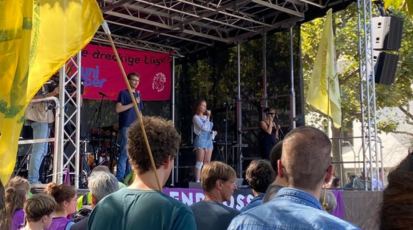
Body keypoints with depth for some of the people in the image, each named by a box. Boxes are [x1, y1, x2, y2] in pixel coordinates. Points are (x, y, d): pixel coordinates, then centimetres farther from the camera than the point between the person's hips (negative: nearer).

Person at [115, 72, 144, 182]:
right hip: (126, 127, -6)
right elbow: (118, 109, -11)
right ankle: (119, 178, -7)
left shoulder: (138, 95, 18)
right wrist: (132, 104, -14)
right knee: (125, 152, -10)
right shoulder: (123, 93, 0)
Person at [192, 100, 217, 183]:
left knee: (207, 162, 4)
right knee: (200, 162, -10)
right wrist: (208, 117, -12)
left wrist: (213, 132, 3)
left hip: (209, 139, 7)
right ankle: (197, 181, -10)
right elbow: (204, 127, -14)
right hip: (201, 139, -7)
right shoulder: (196, 117, -2)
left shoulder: (206, 117, 19)